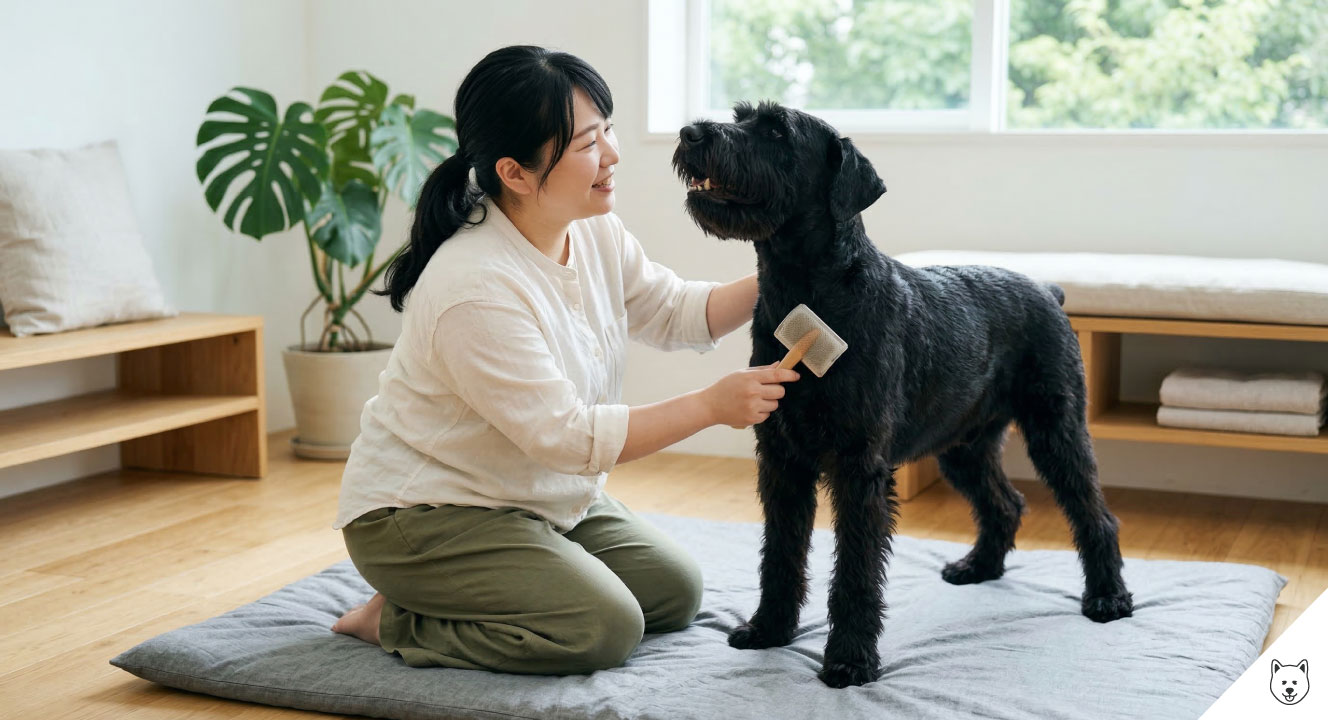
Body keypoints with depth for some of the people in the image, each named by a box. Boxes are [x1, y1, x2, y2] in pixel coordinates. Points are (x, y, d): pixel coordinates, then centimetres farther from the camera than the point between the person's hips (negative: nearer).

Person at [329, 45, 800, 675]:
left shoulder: (596, 233, -4)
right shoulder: (475, 290, -31)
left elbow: (672, 313, 8)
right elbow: (569, 437, -28)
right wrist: (712, 405, -28)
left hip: (543, 498, 9)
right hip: (423, 511, -9)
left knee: (675, 591, 7)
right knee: (605, 628, -21)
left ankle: (452, 600, 14)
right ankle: (394, 623, -5)